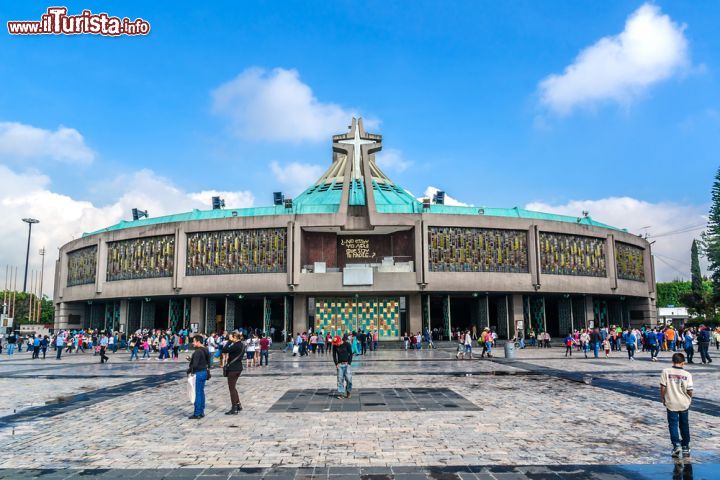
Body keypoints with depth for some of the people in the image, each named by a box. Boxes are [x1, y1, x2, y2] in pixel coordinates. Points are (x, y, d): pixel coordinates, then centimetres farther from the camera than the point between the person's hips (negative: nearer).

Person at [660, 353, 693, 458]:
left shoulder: (666, 372, -11)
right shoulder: (687, 374, -9)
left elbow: (663, 388, -10)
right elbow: (689, 391, -8)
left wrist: (663, 399, 6)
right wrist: (689, 398, 14)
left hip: (671, 403, -2)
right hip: (684, 404, 2)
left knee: (673, 425, 8)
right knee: (684, 426, 16)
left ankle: (676, 444, -7)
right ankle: (685, 448, 25)